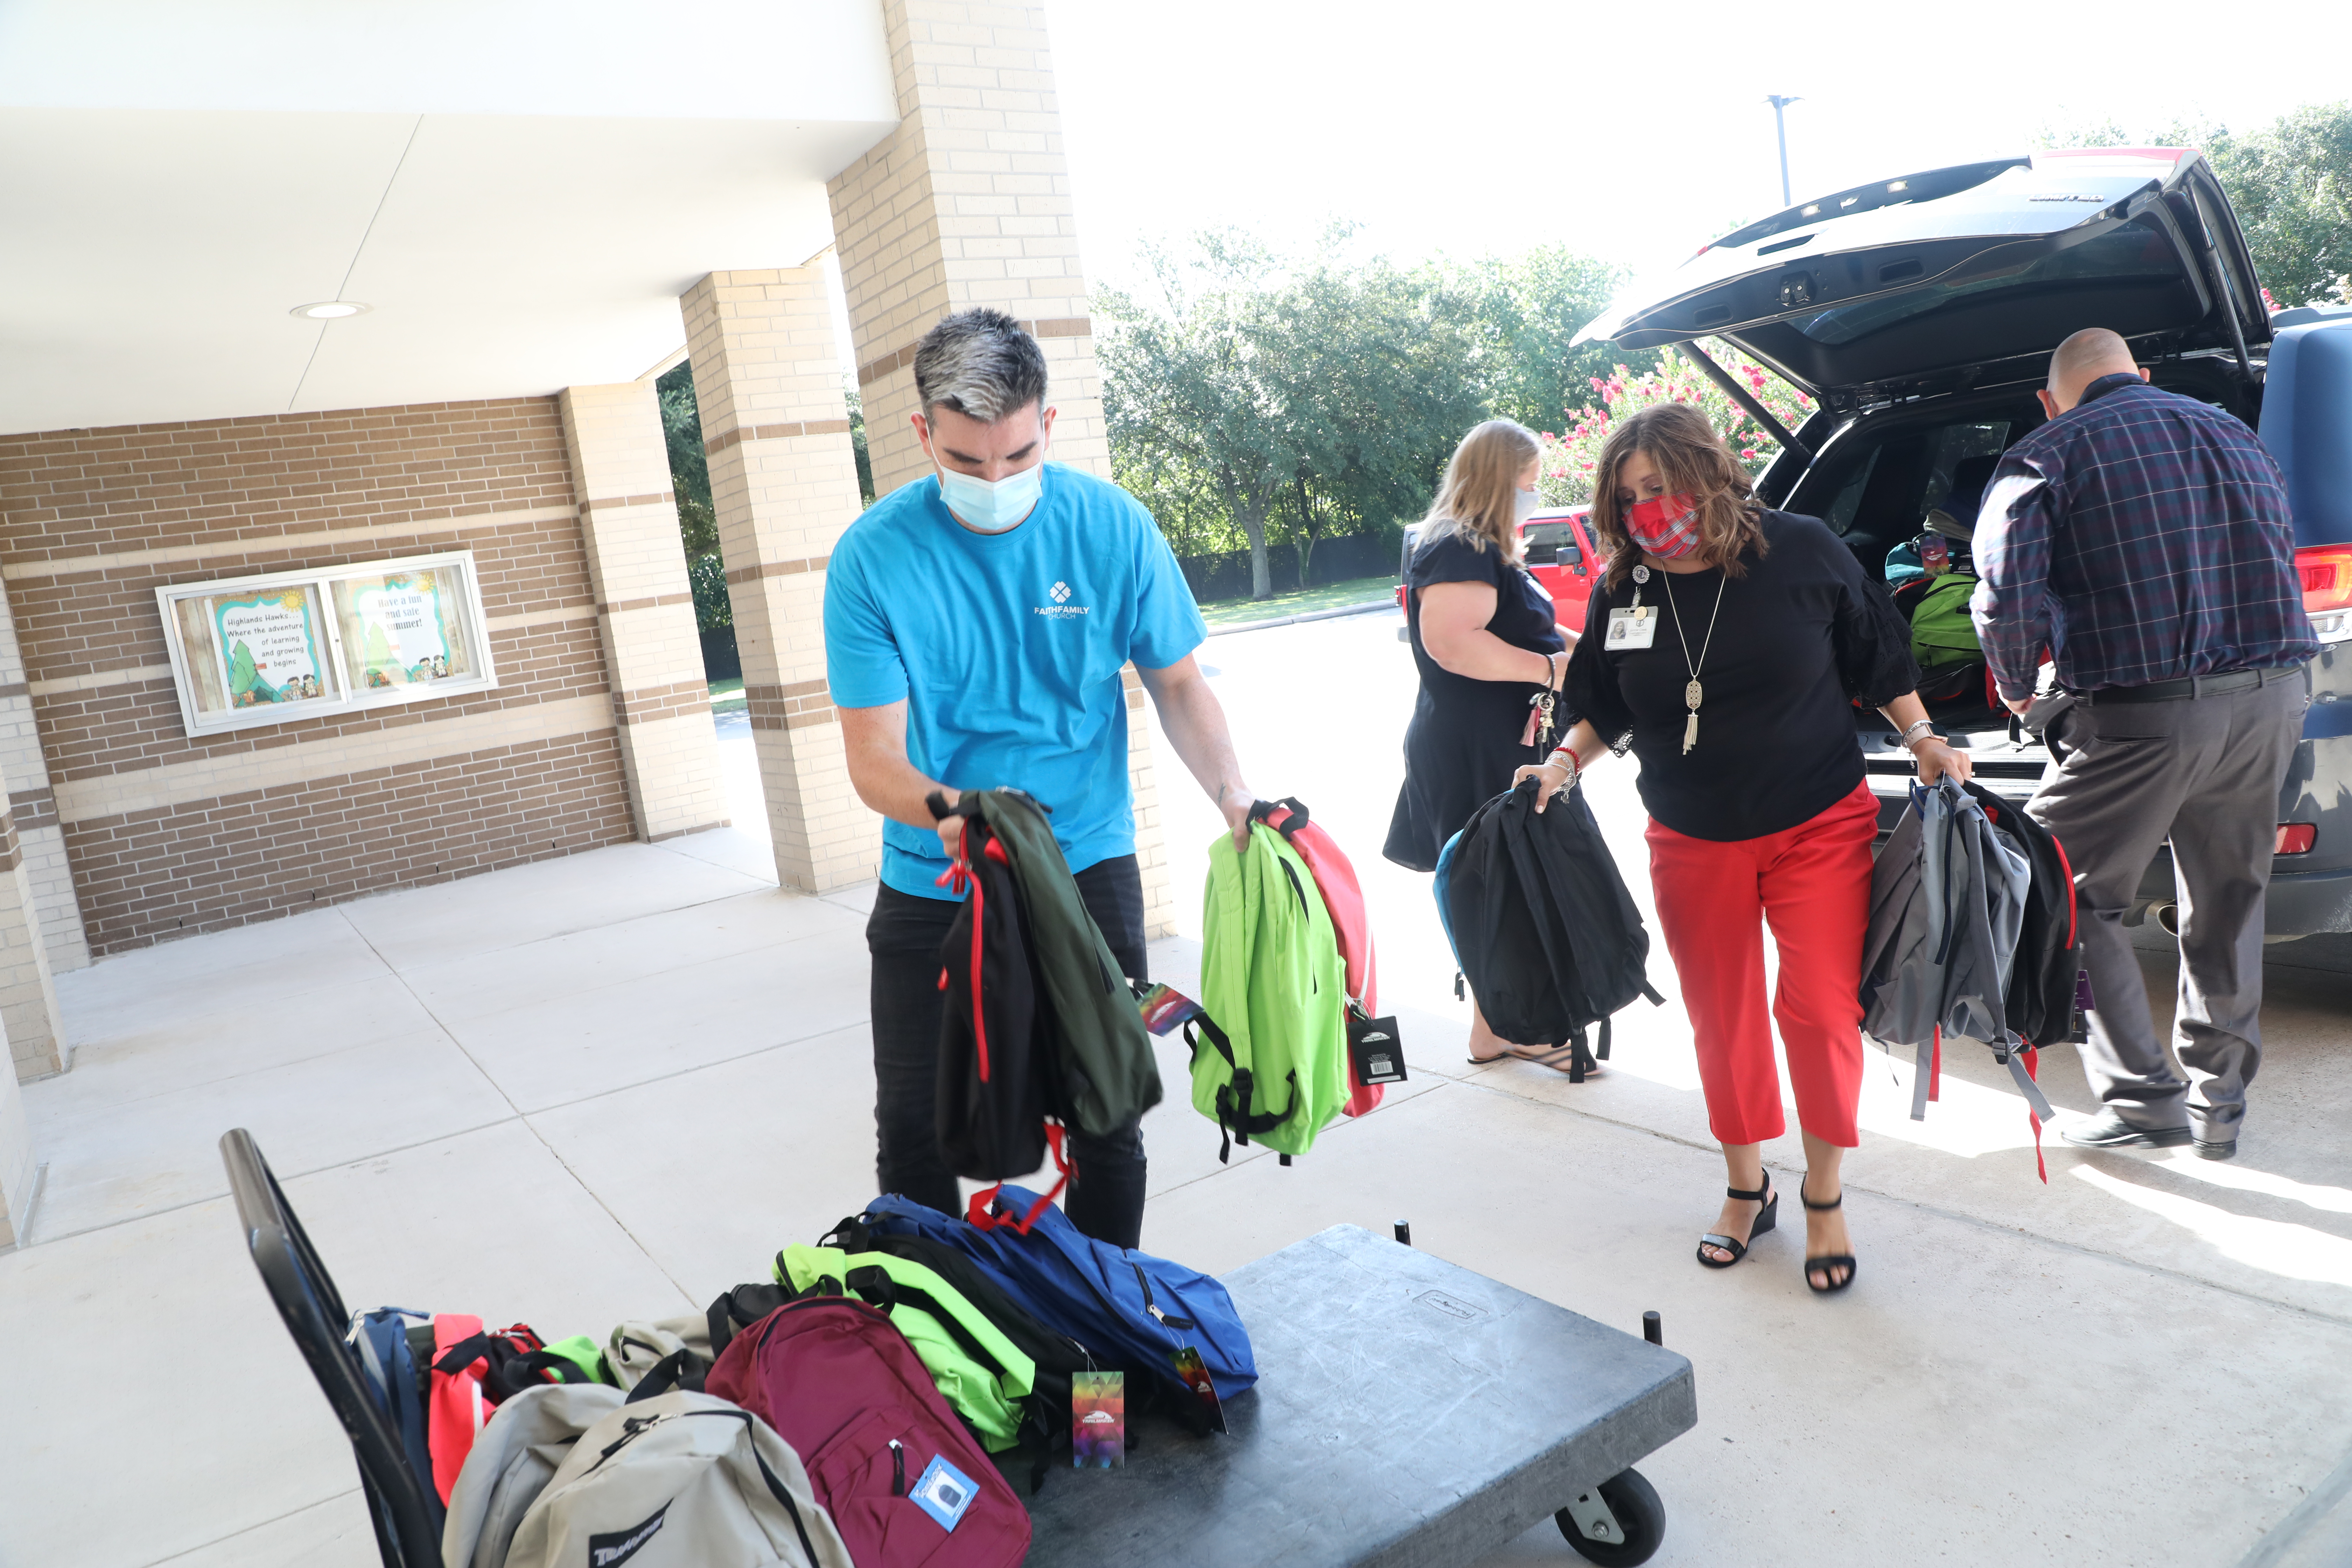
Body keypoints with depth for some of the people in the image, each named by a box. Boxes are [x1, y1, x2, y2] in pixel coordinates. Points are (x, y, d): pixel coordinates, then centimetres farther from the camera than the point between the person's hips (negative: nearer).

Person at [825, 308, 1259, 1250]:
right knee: (915, 1133, 9)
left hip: (1088, 865, 0)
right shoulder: (873, 556, -11)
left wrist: (1234, 799, -15)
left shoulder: (1112, 526, -7)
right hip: (931, 884, 0)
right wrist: (946, 809, -34)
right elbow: (875, 758, -12)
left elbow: (1177, 683, 2)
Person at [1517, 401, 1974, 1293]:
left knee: (1822, 1011, -6)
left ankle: (1824, 1199, 18)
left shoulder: (1801, 551, -8)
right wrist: (1566, 762, -7)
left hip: (1819, 828, -2)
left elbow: (1878, 661, 5)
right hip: (1693, 845, 2)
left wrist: (1922, 738, -3)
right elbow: (1604, 711, 10)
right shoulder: (1620, 593, -3)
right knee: (1721, 1021, 10)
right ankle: (1746, 1191, 31)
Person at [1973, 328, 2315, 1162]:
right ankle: (2218, 1101, 29)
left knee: (2070, 896, 8)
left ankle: (2144, 1099, 8)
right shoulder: (2234, 435, 17)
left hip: (2144, 716, -6)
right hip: (2271, 699, 7)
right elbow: (2284, 558, 21)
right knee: (2229, 900, 19)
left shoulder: (2051, 452, -3)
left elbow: (2009, 593, -14)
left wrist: (2016, 686, 4)